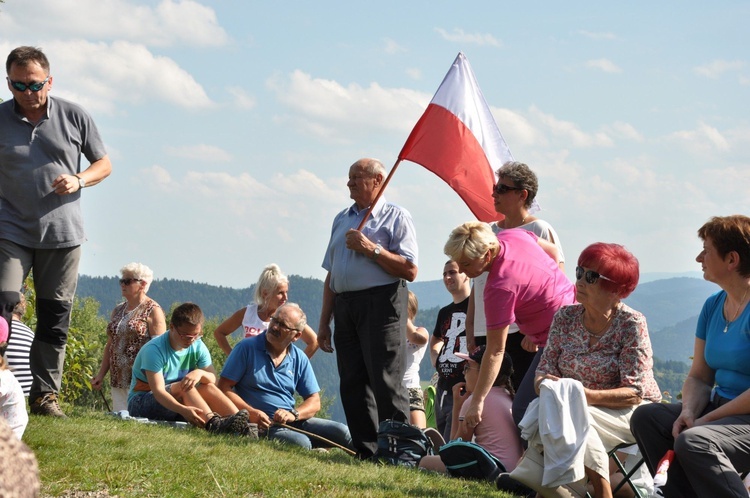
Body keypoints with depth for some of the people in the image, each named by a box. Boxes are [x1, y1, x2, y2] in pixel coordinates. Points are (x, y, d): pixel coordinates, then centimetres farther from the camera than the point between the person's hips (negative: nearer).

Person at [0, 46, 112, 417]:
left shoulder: (74, 117, 2)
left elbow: (103, 163, 11)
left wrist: (79, 180, -10)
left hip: (62, 233, 1)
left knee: (55, 317, 5)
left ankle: (45, 393, 13)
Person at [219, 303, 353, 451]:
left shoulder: (299, 359, 9)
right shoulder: (247, 348, -3)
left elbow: (314, 402, 10)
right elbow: (224, 387, -6)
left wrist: (293, 414, -12)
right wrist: (251, 412, -20)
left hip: (293, 422, 5)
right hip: (262, 425, -5)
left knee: (341, 432, -16)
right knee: (301, 443, -32)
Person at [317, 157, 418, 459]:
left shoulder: (395, 217, 1)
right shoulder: (342, 219, 20)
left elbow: (410, 270, -9)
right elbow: (331, 275, 22)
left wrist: (372, 249, -14)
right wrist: (324, 323, 17)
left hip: (381, 304, -7)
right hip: (345, 307, 7)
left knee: (385, 384, -11)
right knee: (352, 385, 4)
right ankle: (366, 453, 9)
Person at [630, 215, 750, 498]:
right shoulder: (713, 306, 11)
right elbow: (699, 377, 12)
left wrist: (707, 419, -18)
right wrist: (689, 411, -9)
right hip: (722, 409, 9)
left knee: (693, 441, -31)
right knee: (646, 418, 1)